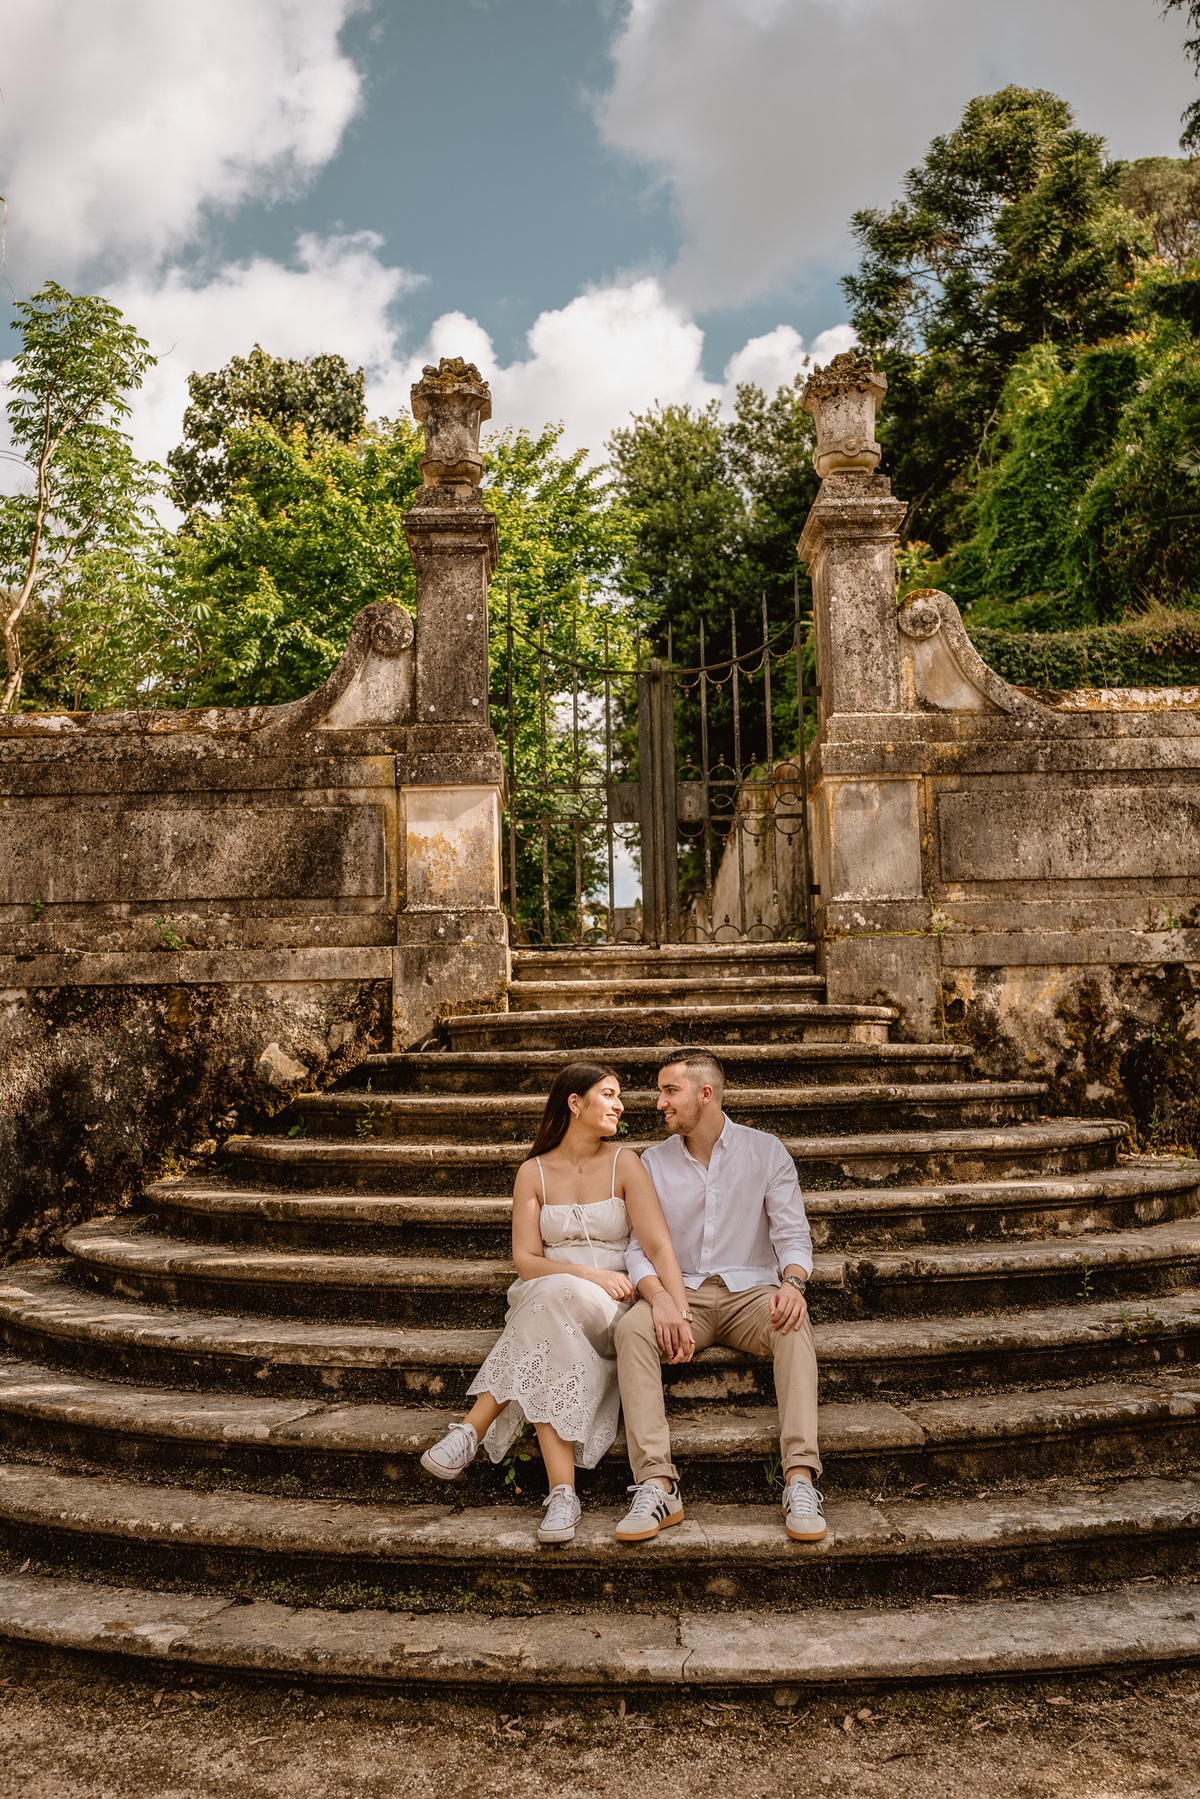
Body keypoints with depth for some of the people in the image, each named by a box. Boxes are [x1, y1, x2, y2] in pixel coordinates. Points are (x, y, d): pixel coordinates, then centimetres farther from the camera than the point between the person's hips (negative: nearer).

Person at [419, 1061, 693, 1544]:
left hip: (612, 1309, -1)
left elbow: (658, 1246, -10)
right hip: (546, 1306, 1)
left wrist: (675, 1309, -28)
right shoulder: (534, 1172, 6)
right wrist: (589, 1273, -19)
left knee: (553, 1297, -36)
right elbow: (526, 1262, -2)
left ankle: (473, 1429, -34)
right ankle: (562, 1493, -38)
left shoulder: (624, 1164, 2)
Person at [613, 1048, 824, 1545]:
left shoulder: (765, 1151, 5)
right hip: (681, 1294, 1)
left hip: (749, 1290, -1)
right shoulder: (653, 1163, 9)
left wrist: (792, 1282, -23)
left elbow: (792, 1233, -1)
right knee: (632, 1327, -31)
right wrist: (658, 1295, -21)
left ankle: (800, 1480, -38)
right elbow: (639, 1247, 1)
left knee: (793, 1323, -34)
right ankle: (656, 1485, -36)